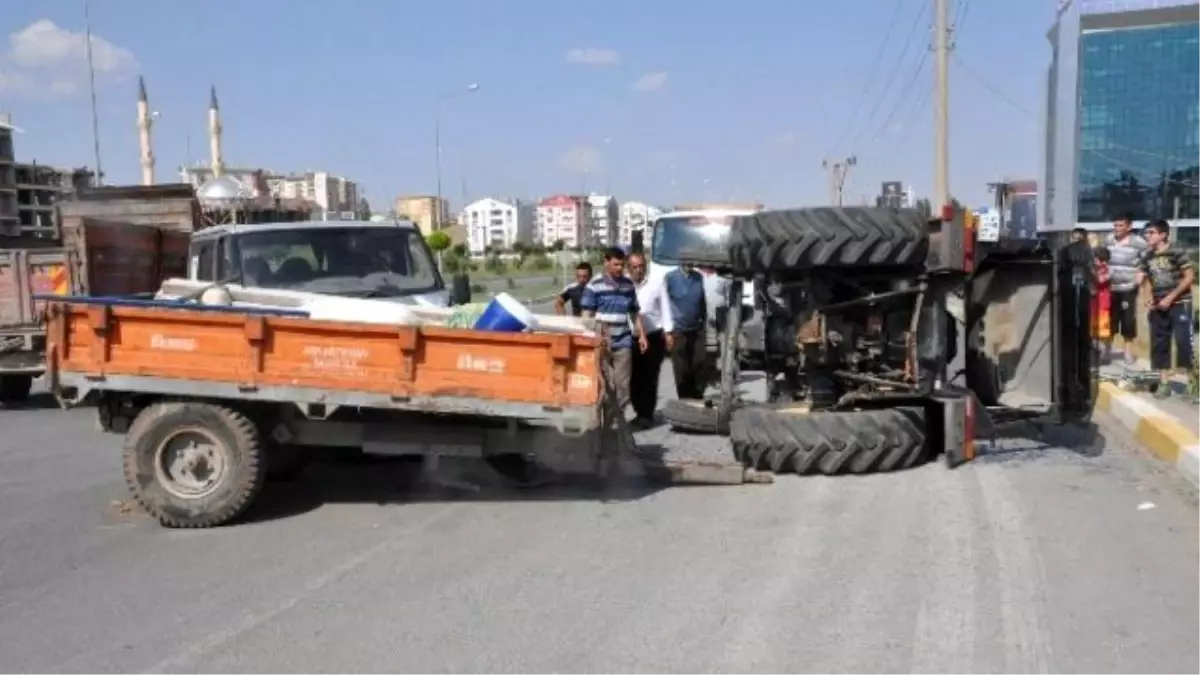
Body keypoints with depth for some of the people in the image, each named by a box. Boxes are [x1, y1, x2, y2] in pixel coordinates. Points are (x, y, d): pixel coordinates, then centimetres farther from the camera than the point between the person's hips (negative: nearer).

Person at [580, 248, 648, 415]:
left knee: (622, 383, 7)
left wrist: (642, 335, 14)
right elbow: (587, 315, -5)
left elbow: (635, 313, 18)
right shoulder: (594, 285, -5)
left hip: (623, 341, 4)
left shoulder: (629, 285, 10)